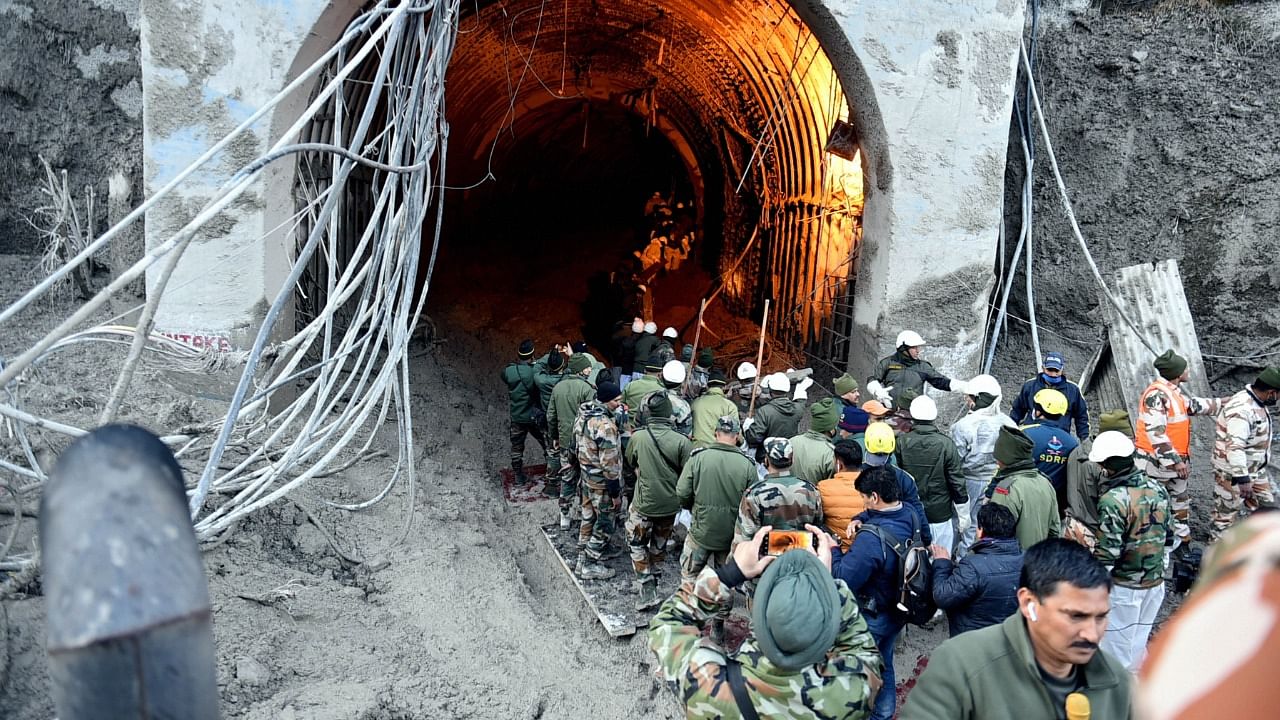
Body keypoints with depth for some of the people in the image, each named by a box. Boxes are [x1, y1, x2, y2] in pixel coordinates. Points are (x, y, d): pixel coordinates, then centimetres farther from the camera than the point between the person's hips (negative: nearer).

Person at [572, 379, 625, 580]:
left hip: (586, 476, 9)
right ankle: (589, 565, 13)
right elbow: (610, 464, -25)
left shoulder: (583, 414, 0)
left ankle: (583, 554, 36)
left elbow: (577, 443, 13)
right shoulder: (605, 426, -28)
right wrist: (615, 493, -18)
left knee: (589, 517, 23)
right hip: (602, 483, -9)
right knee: (604, 525, 5)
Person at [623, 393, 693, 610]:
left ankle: (646, 590, 5)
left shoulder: (637, 438, -13)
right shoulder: (682, 442, -16)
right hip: (670, 504, 2)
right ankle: (649, 582, 38)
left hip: (643, 502, -2)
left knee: (637, 544, 14)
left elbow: (628, 468, 5)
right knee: (660, 544, 23)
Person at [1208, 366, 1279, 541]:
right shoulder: (1241, 409, -29)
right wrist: (1242, 478, -36)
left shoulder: (1259, 403, 4)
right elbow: (1234, 446, -35)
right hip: (1233, 473, -10)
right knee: (1226, 512, 4)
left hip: (1256, 470, 10)